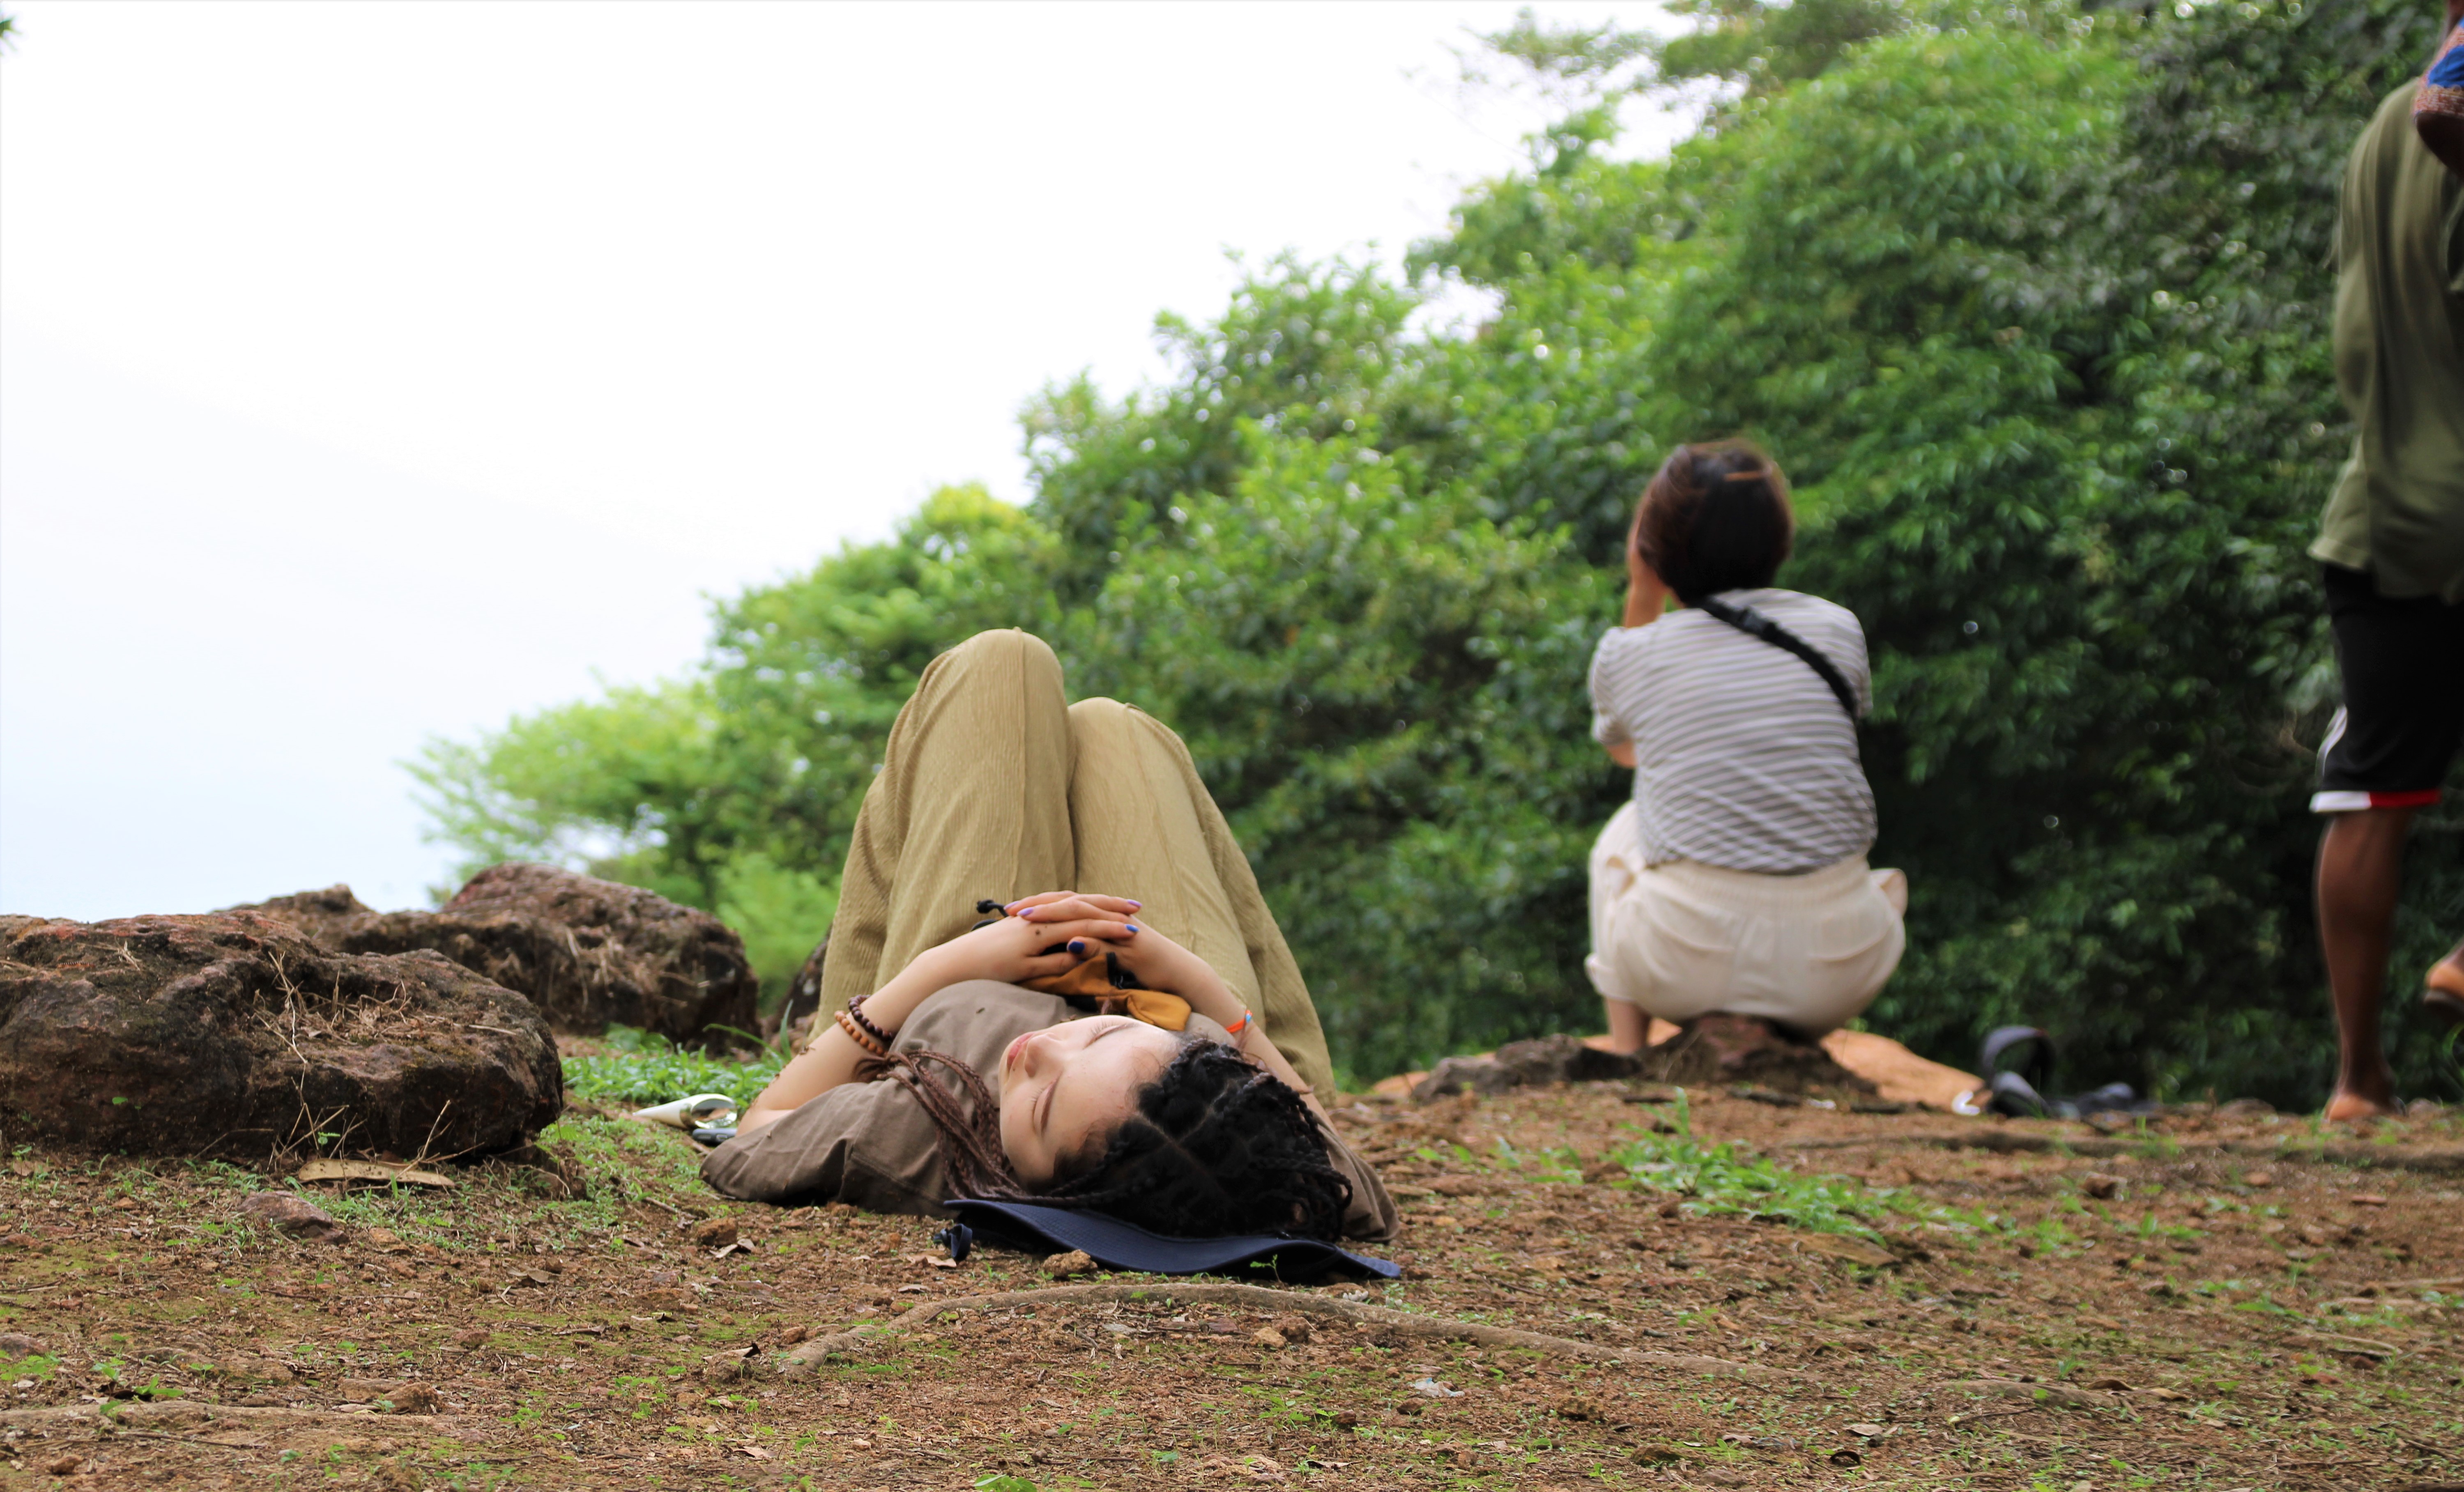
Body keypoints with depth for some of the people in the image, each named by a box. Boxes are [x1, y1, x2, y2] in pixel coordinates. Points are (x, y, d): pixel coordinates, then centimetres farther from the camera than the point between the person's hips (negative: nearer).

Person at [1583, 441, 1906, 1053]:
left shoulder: (1626, 656, 4)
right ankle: (1785, 1034, 14)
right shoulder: (1837, 630, 6)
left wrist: (1642, 594, 25)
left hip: (1686, 970, -1)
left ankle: (1625, 1046, 22)